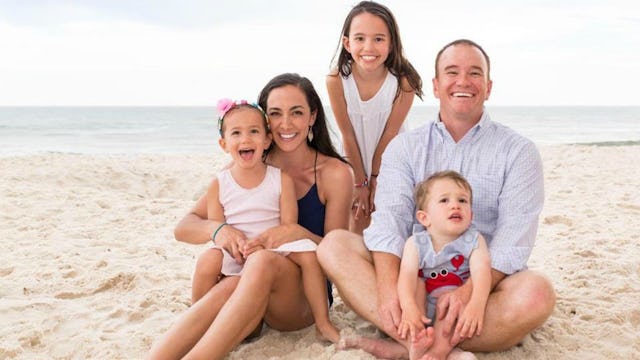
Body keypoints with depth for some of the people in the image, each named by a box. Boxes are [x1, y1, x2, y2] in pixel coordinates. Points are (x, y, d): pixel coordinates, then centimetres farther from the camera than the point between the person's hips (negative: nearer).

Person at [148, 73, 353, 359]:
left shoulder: (334, 173, -2)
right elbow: (183, 229, 2)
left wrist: (296, 233, -22)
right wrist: (218, 229, -22)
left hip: (305, 298, -2)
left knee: (263, 261, -36)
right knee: (228, 288, -36)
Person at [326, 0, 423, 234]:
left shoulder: (404, 81, -25)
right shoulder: (337, 80, -24)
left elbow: (389, 134, -16)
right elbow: (348, 136, -15)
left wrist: (374, 178, -7)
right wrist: (360, 182, -7)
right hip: (355, 162, 0)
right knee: (357, 225, 6)